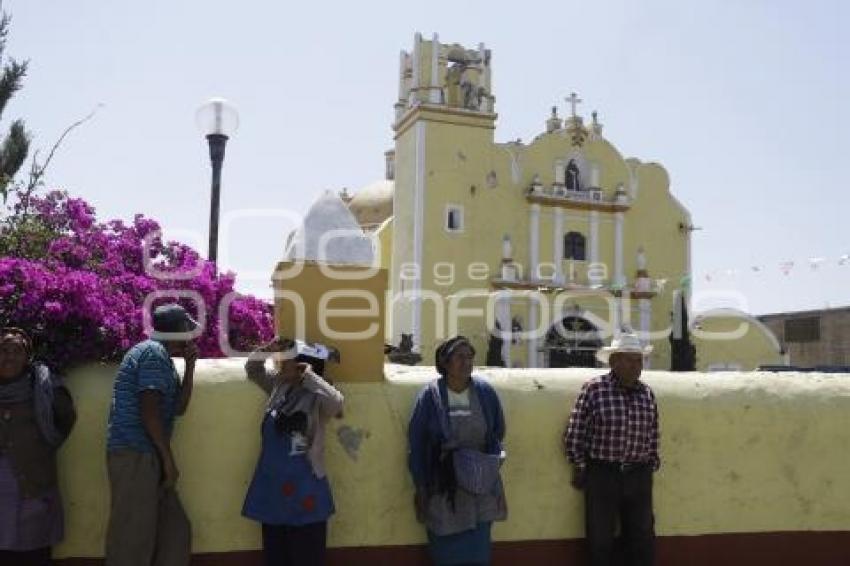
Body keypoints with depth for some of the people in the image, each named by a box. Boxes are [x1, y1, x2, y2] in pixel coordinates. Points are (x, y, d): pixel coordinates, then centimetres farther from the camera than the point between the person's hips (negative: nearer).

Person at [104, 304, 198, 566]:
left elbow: (178, 407, 20)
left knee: (175, 531, 12)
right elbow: (148, 411, -19)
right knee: (134, 539, -6)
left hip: (145, 455, 10)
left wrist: (190, 365, 13)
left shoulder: (162, 357, 19)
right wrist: (168, 459, -16)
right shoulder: (154, 352, -11)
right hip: (135, 455, -10)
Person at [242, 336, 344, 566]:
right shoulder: (279, 385, 5)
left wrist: (308, 374, -28)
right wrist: (268, 349, -2)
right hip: (272, 486, 7)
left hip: (303, 489, -7)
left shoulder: (316, 397, -16)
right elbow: (252, 369, 17)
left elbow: (337, 403, -38)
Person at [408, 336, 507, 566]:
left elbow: (497, 434, 8)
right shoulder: (430, 395, -11)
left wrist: (489, 468, 2)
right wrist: (420, 487, -4)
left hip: (479, 488, 2)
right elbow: (416, 443, -5)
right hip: (442, 489, -2)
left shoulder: (485, 392, -4)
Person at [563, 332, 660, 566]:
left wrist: (650, 467, 12)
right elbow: (574, 435, -6)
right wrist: (580, 468, -1)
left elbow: (653, 436, 12)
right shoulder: (594, 389, -9)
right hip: (601, 475, -4)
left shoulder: (647, 393, 4)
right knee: (600, 541, 8)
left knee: (643, 539, 13)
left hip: (639, 477, 4)